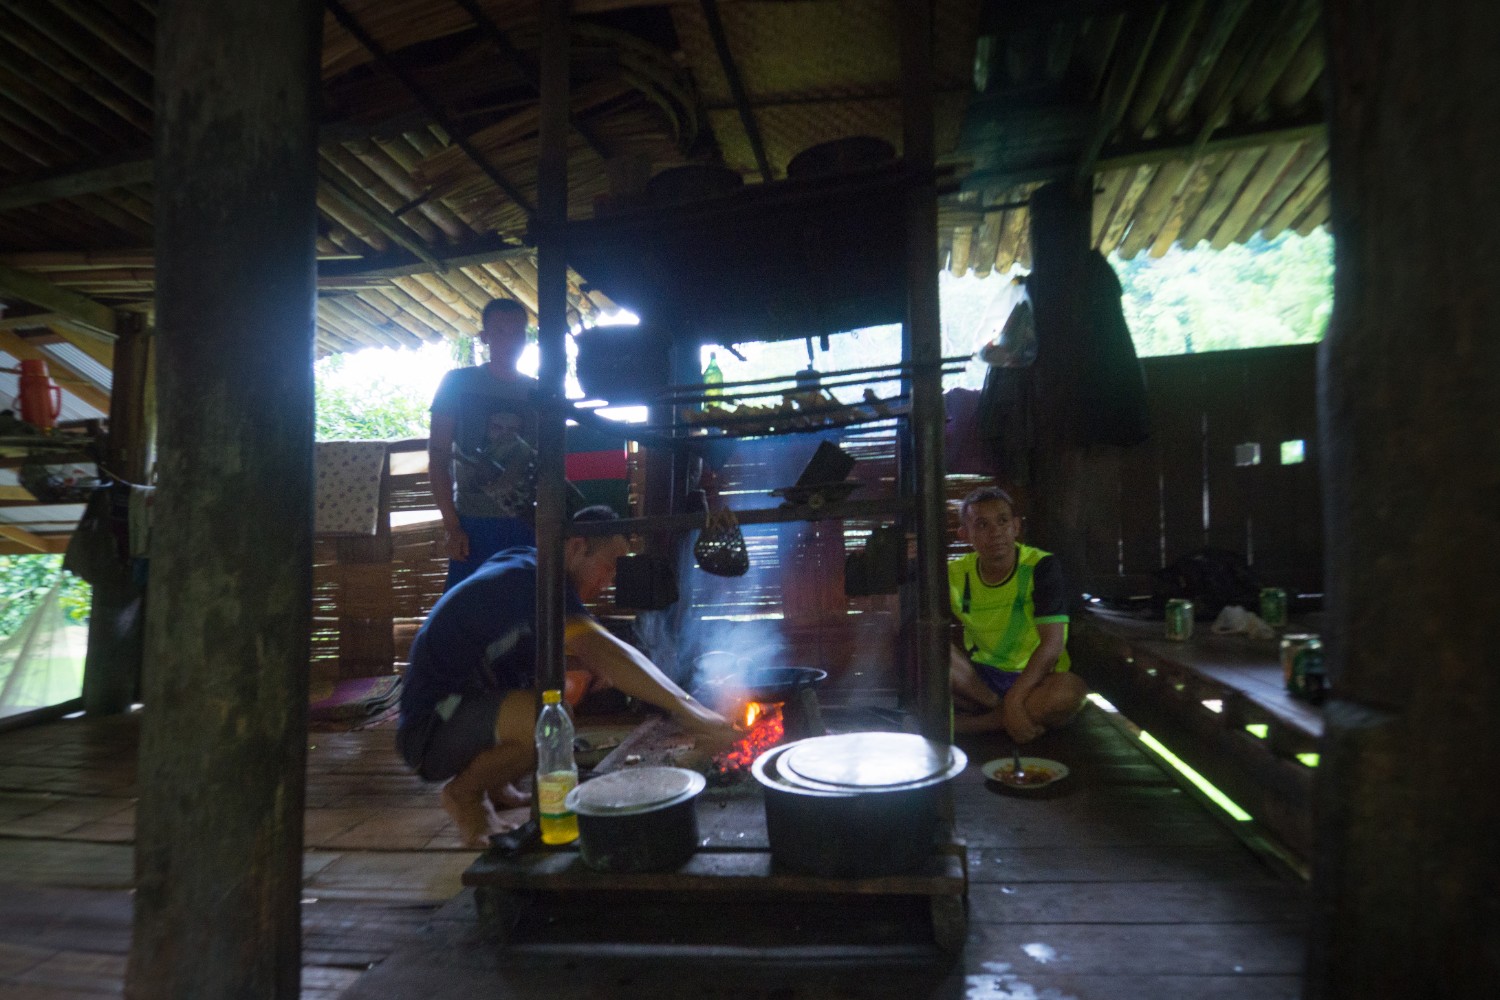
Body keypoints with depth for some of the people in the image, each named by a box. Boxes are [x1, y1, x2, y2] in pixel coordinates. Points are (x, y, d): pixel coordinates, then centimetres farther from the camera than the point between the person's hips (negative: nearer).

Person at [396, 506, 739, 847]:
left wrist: (585, 663, -4)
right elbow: (599, 649, -37)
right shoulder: (529, 579, -24)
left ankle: (495, 785, 14)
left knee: (574, 678, 5)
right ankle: (464, 792, -3)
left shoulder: (524, 562, 5)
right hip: (429, 733, -10)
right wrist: (687, 710, -40)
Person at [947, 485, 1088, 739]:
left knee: (1071, 691, -37)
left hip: (1034, 679, -1)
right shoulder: (956, 575, -4)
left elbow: (1052, 644, -20)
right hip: (978, 677, 2)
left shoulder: (1040, 568, -13)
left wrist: (1014, 699, -31)